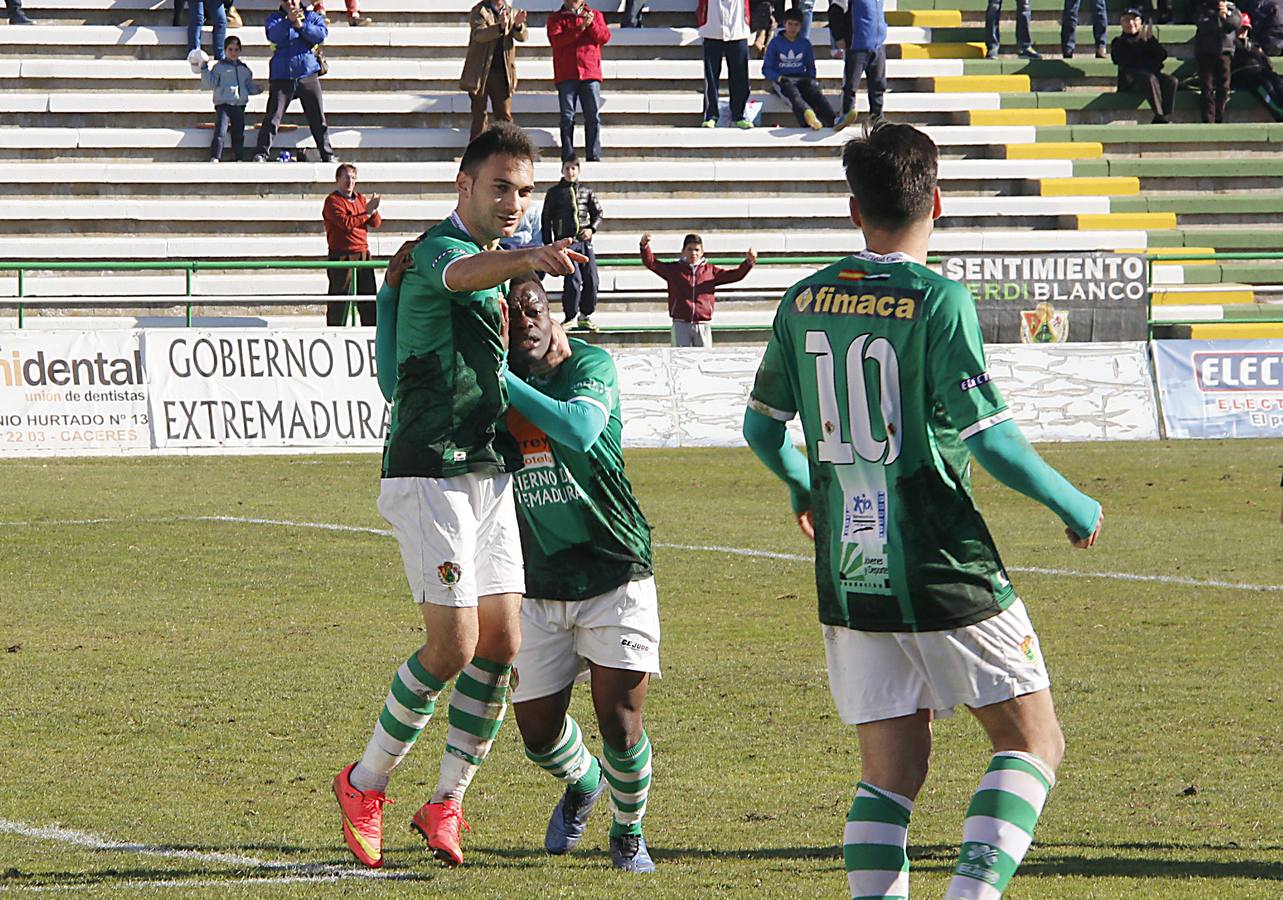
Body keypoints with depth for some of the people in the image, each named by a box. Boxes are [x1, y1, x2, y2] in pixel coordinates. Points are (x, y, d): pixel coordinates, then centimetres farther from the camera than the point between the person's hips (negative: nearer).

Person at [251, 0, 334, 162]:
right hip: (282, 77, -1)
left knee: (318, 119, 4)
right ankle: (261, 154, -6)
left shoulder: (313, 17, 9)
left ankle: (328, 155, 12)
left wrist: (301, 26, -20)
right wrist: (288, 21, -30)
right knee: (272, 118, -8)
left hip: (308, 76, 1)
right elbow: (274, 35, -14)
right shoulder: (275, 18, 6)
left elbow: (321, 35, -7)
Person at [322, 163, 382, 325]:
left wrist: (373, 210, -10)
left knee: (369, 297, 9)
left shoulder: (359, 199, 16)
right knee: (339, 301, -4)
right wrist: (367, 213, -15)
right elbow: (347, 223, -21)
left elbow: (376, 222, 10)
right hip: (342, 256, -7)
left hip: (363, 254, 7)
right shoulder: (332, 201, -6)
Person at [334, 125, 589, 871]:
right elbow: (464, 273, -41)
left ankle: (447, 801, 14)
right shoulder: (436, 251, -14)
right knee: (455, 646, -11)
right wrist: (530, 259, -59)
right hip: (430, 473, -9)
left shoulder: (497, 257, 17)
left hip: (489, 473, 9)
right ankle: (365, 783, 8)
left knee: (502, 642, 3)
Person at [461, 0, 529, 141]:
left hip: (502, 72, 3)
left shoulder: (511, 12, 9)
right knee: (479, 116, 0)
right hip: (480, 71, -3)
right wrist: (500, 27, -36)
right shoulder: (479, 11, -2)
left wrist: (518, 25, -25)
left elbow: (523, 36, -2)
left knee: (505, 116, 2)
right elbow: (478, 34, -19)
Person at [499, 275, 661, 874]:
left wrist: (503, 378, -28)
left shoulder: (589, 366, -9)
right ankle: (582, 783, 40)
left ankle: (628, 832, 18)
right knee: (537, 729, 4)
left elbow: (580, 430, -28)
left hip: (614, 572, -3)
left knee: (619, 717, -10)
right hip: (538, 586, 3)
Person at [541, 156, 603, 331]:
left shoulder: (586, 191, 13)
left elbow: (598, 213, 15)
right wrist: (548, 245, 2)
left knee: (591, 278, -2)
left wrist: (592, 229, -6)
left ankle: (585, 315, 12)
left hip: (585, 242, 3)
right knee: (573, 279, -15)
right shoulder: (554, 192, 6)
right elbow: (546, 220, 7)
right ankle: (570, 316, -3)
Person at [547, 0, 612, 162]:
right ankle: (568, 157, 0)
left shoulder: (595, 15, 15)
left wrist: (591, 25, -14)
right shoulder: (556, 18, 10)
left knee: (593, 117, -2)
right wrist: (580, 29, -15)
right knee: (567, 117, -2)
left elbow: (605, 38, 2)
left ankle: (594, 156, 1)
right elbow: (555, 39, -9)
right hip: (566, 76, -1)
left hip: (590, 74, 1)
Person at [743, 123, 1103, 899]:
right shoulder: (938, 301, -12)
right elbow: (988, 437, -17)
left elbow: (762, 424, 16)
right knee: (1033, 742, 7)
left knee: (891, 773, 9)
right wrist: (1075, 506, -2)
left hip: (848, 580, 5)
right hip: (947, 573, -5)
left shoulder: (805, 301, 6)